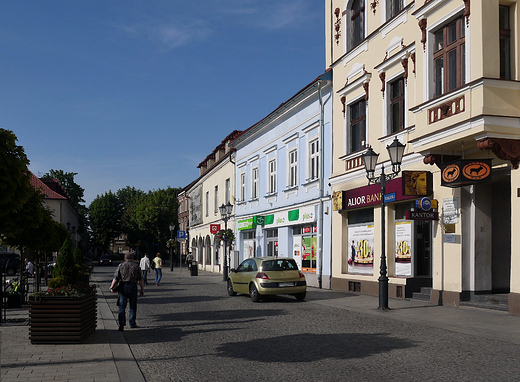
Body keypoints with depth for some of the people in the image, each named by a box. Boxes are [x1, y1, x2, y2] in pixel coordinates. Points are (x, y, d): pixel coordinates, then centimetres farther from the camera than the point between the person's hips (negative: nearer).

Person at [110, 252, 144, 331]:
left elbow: (116, 278, -3)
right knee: (133, 306, 12)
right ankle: (132, 323, 16)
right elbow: (140, 280, 0)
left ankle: (121, 324, -10)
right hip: (133, 287, 0)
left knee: (122, 307, 2)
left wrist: (112, 287, 0)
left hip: (123, 287, 0)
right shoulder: (136, 266, 4)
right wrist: (142, 289, 4)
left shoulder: (121, 265, 5)